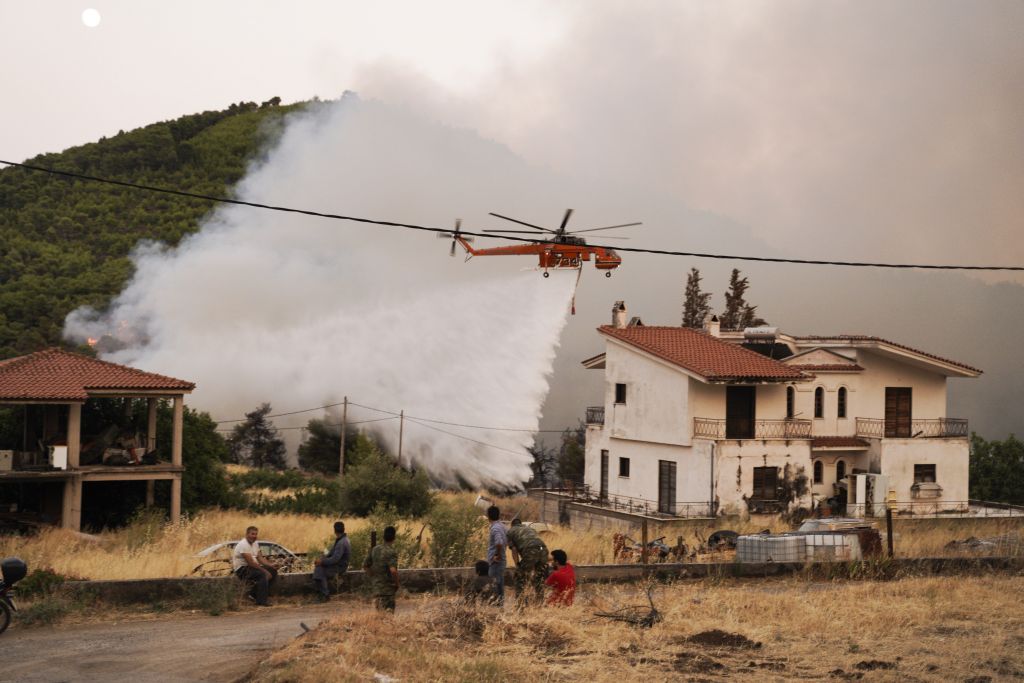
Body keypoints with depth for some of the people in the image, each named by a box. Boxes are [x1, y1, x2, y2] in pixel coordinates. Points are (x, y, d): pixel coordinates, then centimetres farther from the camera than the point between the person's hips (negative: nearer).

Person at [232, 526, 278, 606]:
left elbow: (260, 558, 13)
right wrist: (264, 570, -23)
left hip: (251, 566, 10)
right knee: (262, 574, -31)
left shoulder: (255, 543, 11)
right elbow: (251, 562, -25)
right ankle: (261, 601, -29)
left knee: (273, 571, 1)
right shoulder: (243, 545, -20)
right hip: (242, 569, -10)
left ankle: (254, 594, 4)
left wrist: (271, 565, -2)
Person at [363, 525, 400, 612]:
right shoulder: (392, 552, -14)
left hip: (376, 586, 7)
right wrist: (397, 583, -11)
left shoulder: (374, 549, 7)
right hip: (387, 588, -7)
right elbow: (393, 570, -27)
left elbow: (365, 566, 15)